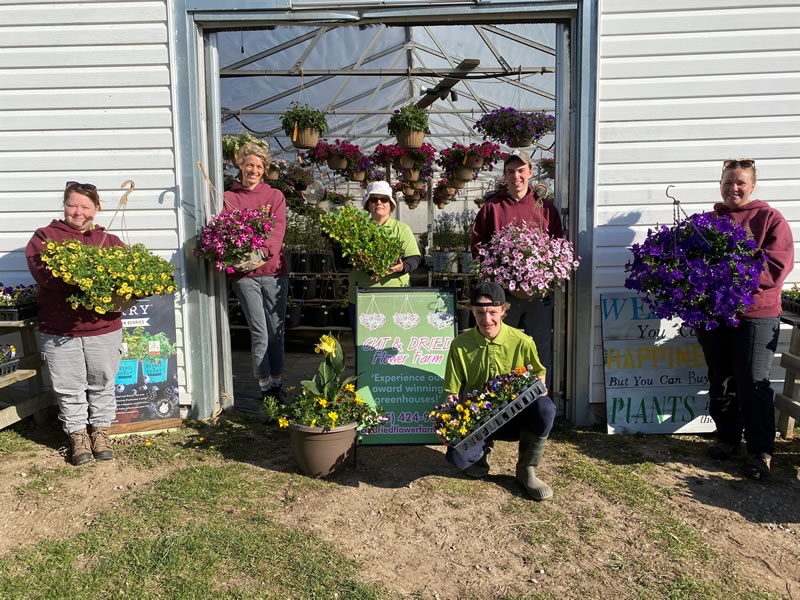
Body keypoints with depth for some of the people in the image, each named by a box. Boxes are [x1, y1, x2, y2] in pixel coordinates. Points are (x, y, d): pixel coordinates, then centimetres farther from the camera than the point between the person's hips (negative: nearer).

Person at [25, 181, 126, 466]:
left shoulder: (110, 241, 9)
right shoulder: (45, 236, 3)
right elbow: (40, 270, -12)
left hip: (104, 328, 1)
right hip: (58, 331, -1)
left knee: (102, 385, 12)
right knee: (69, 388, 9)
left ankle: (100, 431, 29)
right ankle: (78, 435, 26)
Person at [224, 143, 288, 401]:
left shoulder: (275, 196, 10)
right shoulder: (229, 197, 7)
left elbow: (278, 228, -6)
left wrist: (262, 253, -23)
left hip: (274, 270, 2)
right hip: (244, 274, -1)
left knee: (276, 331, 8)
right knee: (259, 334, -1)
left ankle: (277, 383, 23)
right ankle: (265, 387, 11)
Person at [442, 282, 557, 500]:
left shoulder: (521, 342, -10)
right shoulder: (460, 345, -9)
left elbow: (539, 375, 5)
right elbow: (452, 393, -3)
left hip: (515, 416, 1)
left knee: (545, 407, -31)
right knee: (458, 457, -29)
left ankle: (526, 470, -7)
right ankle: (483, 448, 11)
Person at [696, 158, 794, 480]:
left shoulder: (770, 219, -4)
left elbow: (777, 267, -13)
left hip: (756, 316, -4)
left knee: (753, 386, 0)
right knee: (721, 383, 13)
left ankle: (761, 452, 12)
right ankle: (727, 438, 28)